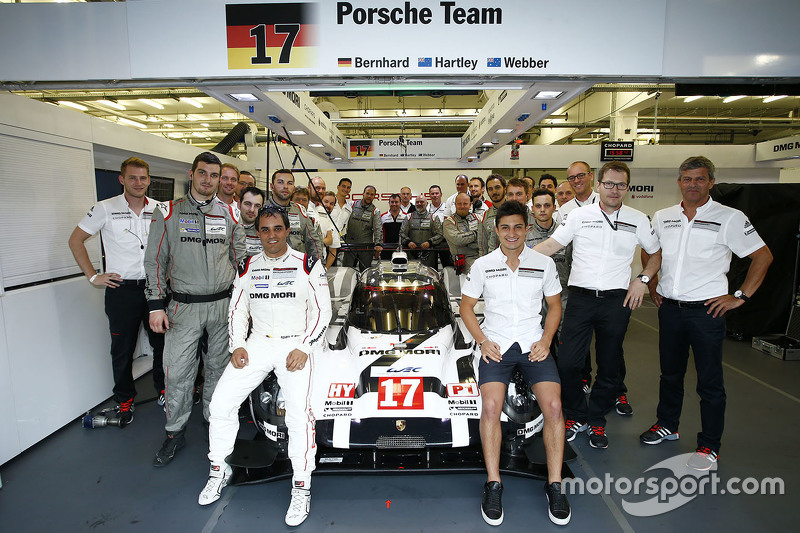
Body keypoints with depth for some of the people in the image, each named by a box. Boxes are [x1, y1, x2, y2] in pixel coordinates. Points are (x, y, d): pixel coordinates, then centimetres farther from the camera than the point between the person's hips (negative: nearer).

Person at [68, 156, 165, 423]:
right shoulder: (105, 209, -3)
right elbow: (75, 240, 4)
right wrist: (93, 276, -2)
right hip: (122, 289, -2)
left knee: (163, 343, 9)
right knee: (122, 349, 8)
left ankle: (164, 390, 29)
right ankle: (124, 400, 26)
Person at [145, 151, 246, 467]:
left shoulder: (229, 214, 7)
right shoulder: (168, 212, 2)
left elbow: (239, 260, 11)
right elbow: (155, 260, 2)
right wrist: (156, 304, -4)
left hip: (224, 304, 2)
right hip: (184, 306, -1)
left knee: (219, 368, 11)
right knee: (177, 371, -1)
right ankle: (175, 433, 17)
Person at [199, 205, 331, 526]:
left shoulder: (307, 264, -1)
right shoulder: (249, 267, 11)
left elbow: (322, 310, -3)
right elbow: (237, 309, 16)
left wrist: (304, 348, -11)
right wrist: (237, 345, 3)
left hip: (297, 345, -4)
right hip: (258, 343, 5)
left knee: (299, 411, -21)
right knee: (221, 401, -5)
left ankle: (302, 486, -4)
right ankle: (219, 470, 19)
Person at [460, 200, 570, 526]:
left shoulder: (544, 264, 8)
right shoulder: (482, 265, 6)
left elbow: (555, 306, 15)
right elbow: (466, 306, 11)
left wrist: (545, 341, 0)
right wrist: (482, 341, -3)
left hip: (533, 345, 1)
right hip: (496, 346, -1)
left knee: (553, 406, -18)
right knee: (491, 406, -22)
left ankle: (554, 485, -3)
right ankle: (493, 485, -8)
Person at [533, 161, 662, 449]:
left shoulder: (639, 220, 7)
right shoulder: (580, 215, 4)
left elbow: (656, 253, 17)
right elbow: (550, 245, 1)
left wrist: (642, 279, 2)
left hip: (617, 300, 1)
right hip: (580, 297, -1)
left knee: (610, 367, 9)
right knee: (567, 363, -2)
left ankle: (596, 420, 27)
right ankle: (575, 415, 20)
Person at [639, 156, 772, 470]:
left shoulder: (730, 218, -5)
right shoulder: (662, 218, 7)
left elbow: (763, 256, -2)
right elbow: (648, 251, 21)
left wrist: (741, 297, -7)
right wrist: (652, 284, 12)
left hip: (707, 311, -4)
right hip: (669, 308, 4)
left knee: (710, 382, 4)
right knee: (670, 374, 17)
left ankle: (709, 446, 17)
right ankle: (667, 425, 34)